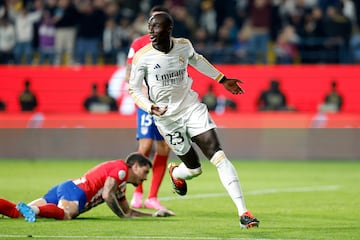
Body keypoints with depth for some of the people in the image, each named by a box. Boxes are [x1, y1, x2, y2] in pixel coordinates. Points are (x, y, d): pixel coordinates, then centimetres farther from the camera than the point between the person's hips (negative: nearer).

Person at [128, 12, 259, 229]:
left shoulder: (184, 45, -5)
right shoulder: (143, 57, -15)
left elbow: (196, 60, 19)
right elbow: (134, 89, -7)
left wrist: (222, 79, 24)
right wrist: (151, 107, -25)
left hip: (192, 107, 2)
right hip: (167, 118, -2)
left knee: (219, 157, -13)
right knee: (194, 168, 4)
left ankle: (243, 212, -15)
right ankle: (175, 172, 45)